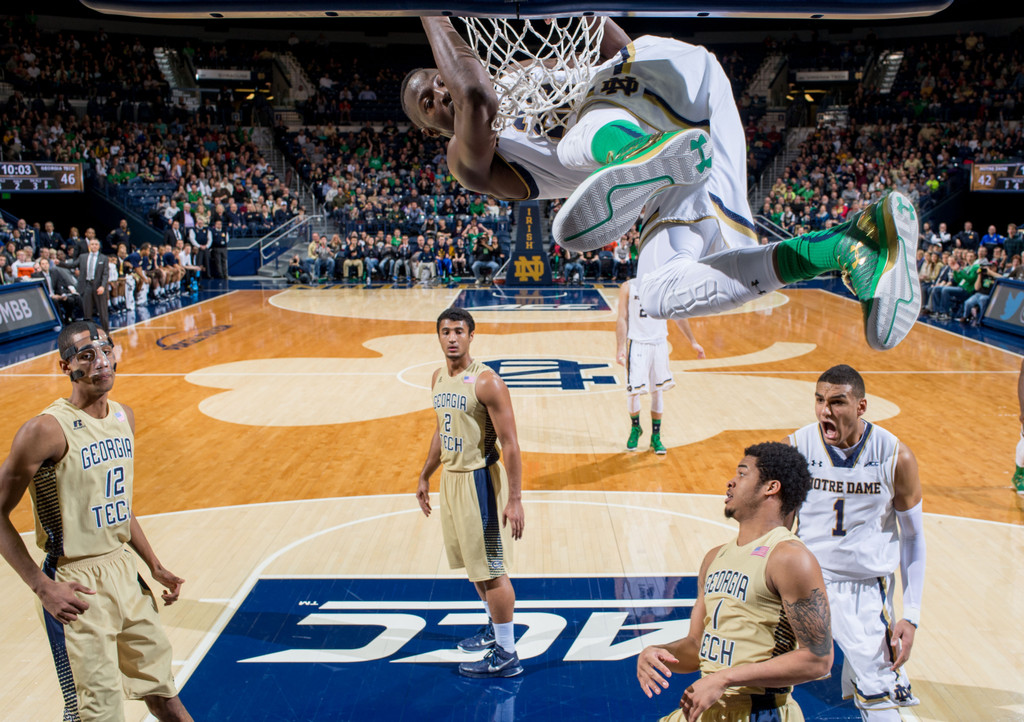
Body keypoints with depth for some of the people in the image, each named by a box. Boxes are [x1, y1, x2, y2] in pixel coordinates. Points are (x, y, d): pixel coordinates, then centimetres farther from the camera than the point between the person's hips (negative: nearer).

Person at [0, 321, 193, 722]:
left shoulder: (124, 417, 5)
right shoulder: (46, 430, -18)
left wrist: (154, 566, 14)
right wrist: (41, 586, -18)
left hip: (123, 568, 7)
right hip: (76, 587, -7)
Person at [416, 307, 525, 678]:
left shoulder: (486, 381, -18)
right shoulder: (438, 377, 7)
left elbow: (510, 443, -19)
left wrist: (515, 499, -22)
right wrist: (425, 476, 23)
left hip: (479, 480, -8)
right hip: (451, 477, 8)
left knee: (491, 570, -2)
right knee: (473, 563, 20)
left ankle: (506, 655, 9)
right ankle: (495, 627, 38)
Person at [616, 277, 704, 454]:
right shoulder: (628, 287, -2)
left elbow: (678, 315, 14)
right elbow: (622, 318, -4)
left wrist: (693, 342, 14)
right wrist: (621, 347, -14)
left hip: (659, 343, 3)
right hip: (637, 343, -3)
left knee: (658, 390, 7)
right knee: (633, 391, -8)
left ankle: (656, 436, 19)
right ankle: (635, 428, 20)